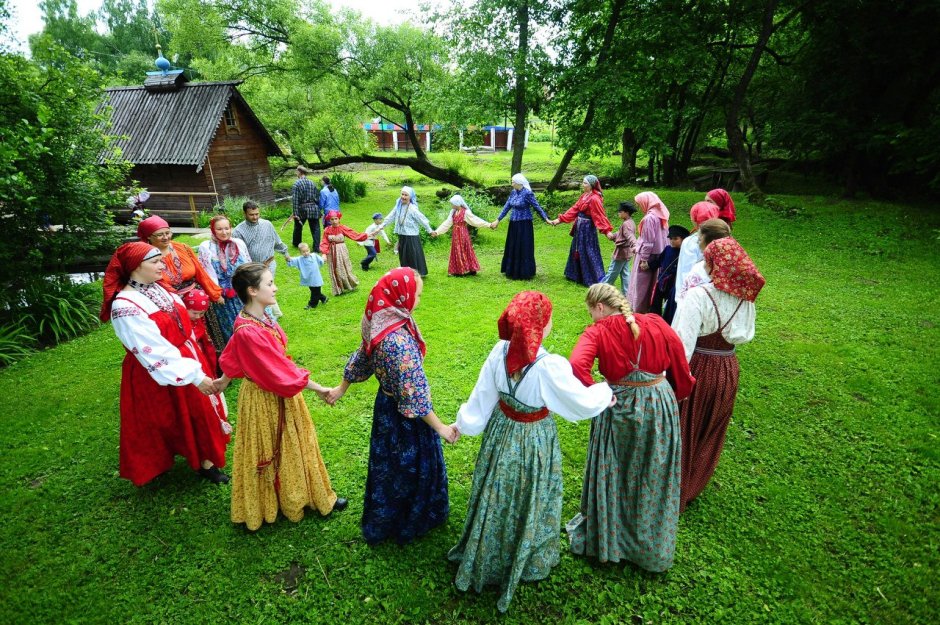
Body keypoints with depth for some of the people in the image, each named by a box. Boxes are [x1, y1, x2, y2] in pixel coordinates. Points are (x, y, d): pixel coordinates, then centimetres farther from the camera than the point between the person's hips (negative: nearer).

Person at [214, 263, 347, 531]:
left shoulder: (259, 318, -4)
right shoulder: (249, 332, -32)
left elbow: (232, 356, 12)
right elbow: (280, 368, -27)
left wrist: (223, 381, 27)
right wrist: (318, 388, -19)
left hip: (279, 393, 8)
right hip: (264, 400, -8)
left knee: (293, 446, 22)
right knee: (271, 451, 13)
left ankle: (311, 495, 42)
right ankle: (264, 507, 37)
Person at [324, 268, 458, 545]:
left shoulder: (379, 323, -8)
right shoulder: (399, 340, -35)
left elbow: (361, 359, 8)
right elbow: (413, 396, -30)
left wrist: (341, 388, 22)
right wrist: (440, 427, -20)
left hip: (386, 401, 9)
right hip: (403, 415, -9)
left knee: (389, 464, 28)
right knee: (408, 466, 16)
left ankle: (381, 520, 54)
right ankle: (404, 524, 41)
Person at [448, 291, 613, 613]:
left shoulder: (500, 351, -20)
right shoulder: (551, 367, -33)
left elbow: (481, 398, -8)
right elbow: (584, 403, -18)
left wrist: (461, 424, 8)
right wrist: (606, 391, 3)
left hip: (502, 431, 4)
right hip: (534, 441, -4)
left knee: (498, 496, 26)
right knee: (528, 501, 21)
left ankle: (487, 558, 53)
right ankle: (526, 562, 49)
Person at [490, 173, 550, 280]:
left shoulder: (527, 193, -14)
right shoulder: (513, 192, 7)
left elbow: (537, 207, -12)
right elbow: (506, 207, 10)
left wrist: (546, 219, -17)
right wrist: (498, 220, 10)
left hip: (524, 224, -7)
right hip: (514, 224, 7)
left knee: (524, 248, -1)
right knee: (512, 247, 12)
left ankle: (524, 273, 10)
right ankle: (513, 271, 24)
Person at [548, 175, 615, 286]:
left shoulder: (594, 199, -19)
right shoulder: (584, 196, 8)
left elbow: (600, 216, -22)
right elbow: (574, 210, 9)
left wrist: (607, 231, -28)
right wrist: (559, 220, 7)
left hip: (587, 228, -9)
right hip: (579, 227, 9)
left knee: (588, 253, -3)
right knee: (577, 250, 19)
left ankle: (594, 280, 6)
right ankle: (577, 275, 35)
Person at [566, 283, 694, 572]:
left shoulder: (597, 333, -15)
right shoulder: (657, 324, -6)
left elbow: (577, 365, -34)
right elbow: (681, 372, 1)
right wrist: (677, 398, 18)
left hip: (619, 408, -3)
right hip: (660, 406, 3)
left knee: (612, 474, 19)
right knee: (653, 477, 21)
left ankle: (606, 538, 40)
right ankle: (652, 547, 41)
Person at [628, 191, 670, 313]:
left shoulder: (649, 218, -18)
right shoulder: (660, 215, 7)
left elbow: (648, 241, -19)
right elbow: (661, 237, 12)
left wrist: (644, 259, -16)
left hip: (647, 256, -8)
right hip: (658, 256, 8)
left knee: (640, 285, 1)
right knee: (650, 285, 15)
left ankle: (637, 310, 6)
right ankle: (647, 309, 23)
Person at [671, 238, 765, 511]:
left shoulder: (698, 295, -23)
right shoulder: (745, 297, -3)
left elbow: (683, 340, -26)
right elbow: (744, 336, 7)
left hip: (697, 368, -6)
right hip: (728, 369, 6)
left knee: (682, 431, 12)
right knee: (710, 432, 22)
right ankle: (694, 485, 43)